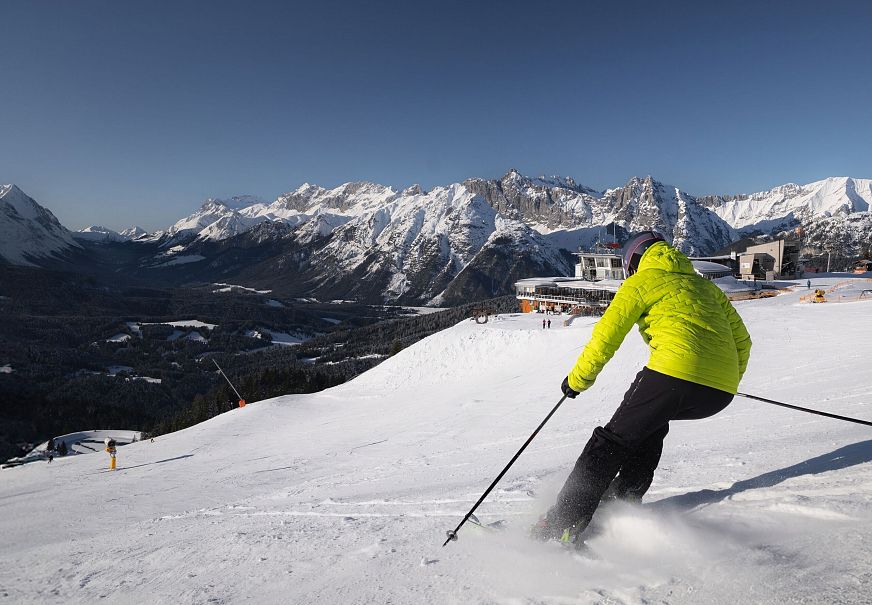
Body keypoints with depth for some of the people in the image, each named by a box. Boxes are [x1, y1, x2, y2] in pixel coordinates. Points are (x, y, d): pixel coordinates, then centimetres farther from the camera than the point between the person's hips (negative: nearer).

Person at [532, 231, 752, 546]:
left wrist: (577, 379, 12)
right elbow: (741, 340, 30)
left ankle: (564, 523, 0)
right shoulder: (706, 286, 31)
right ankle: (625, 498, 29)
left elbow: (605, 337, 1)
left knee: (614, 439, 4)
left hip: (675, 371, -7)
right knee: (653, 421, 32)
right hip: (720, 392, 7)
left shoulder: (642, 282, 12)